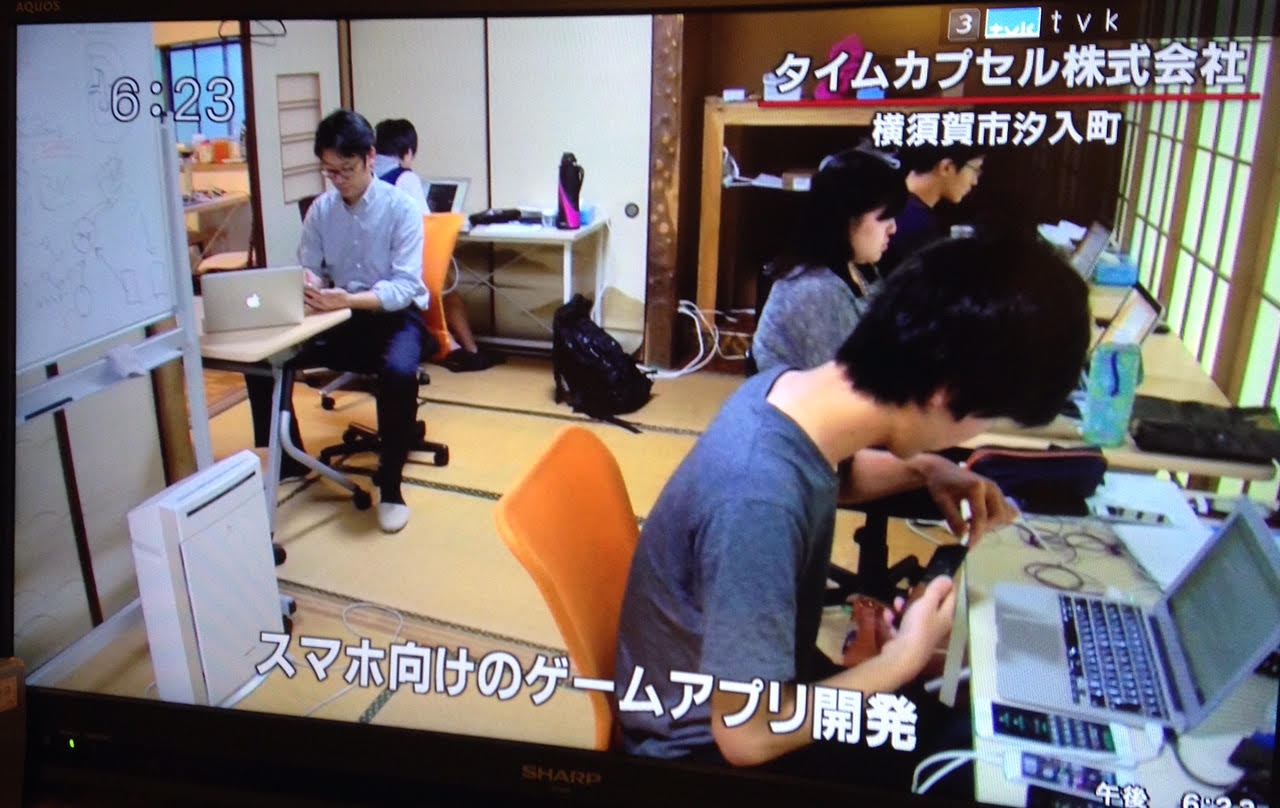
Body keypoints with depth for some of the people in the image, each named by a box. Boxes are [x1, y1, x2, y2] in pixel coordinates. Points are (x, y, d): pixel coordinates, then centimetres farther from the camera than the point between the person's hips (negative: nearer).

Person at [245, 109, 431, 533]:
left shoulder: (401, 208, -10)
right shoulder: (320, 209, 3)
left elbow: (405, 287, -18)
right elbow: (309, 270, 4)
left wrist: (347, 299, -34)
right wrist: (309, 285, -22)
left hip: (395, 315, -4)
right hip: (340, 319, 5)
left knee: (398, 372, -38)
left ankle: (389, 485, -19)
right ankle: (289, 461, 5)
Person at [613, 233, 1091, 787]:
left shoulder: (789, 387, -14)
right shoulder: (759, 503, -40)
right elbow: (747, 736, -30)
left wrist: (924, 473, -4)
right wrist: (903, 659, -19)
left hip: (749, 686, 7)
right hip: (705, 744, -7)